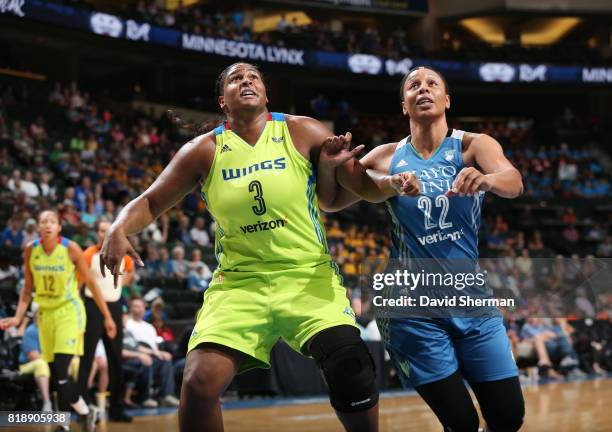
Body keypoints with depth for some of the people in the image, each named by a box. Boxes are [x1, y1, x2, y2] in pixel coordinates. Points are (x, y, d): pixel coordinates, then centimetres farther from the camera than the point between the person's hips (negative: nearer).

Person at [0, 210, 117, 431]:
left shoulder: (71, 249, -14)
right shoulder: (31, 250, -4)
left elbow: (91, 283, -7)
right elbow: (28, 288, 7)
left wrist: (107, 317, -5)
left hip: (69, 311, -5)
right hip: (45, 313, 5)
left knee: (61, 370, -18)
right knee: (56, 374, 9)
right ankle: (85, 412, 28)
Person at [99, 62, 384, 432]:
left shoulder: (302, 133, -1)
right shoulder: (205, 151, 3)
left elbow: (333, 200, 8)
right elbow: (151, 202, 8)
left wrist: (332, 167, -14)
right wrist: (120, 229, -13)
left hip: (309, 275, -1)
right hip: (240, 283, 1)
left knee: (351, 370, -20)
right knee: (199, 384, -16)